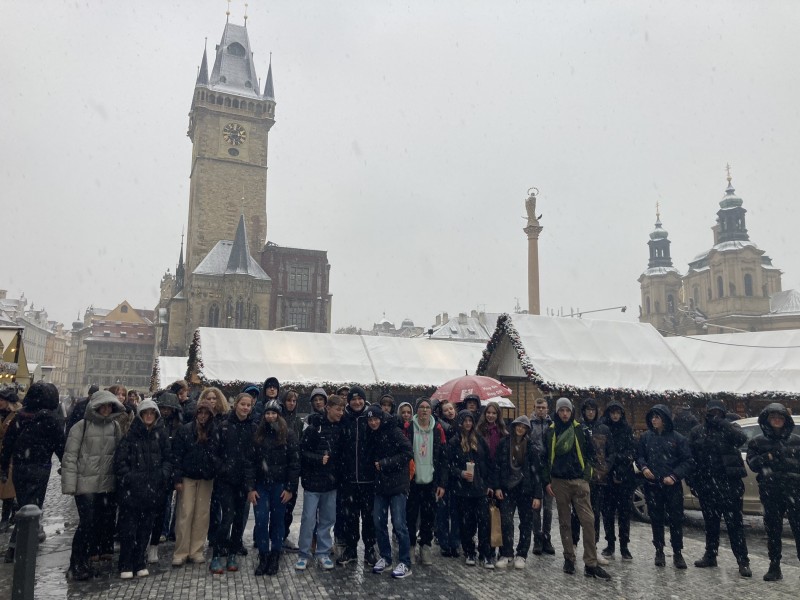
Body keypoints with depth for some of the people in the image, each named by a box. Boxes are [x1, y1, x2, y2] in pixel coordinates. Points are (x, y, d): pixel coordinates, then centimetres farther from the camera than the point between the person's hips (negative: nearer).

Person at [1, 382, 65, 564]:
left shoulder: (19, 416, 4)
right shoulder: (48, 419, -13)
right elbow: (60, 445, -9)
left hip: (19, 468, 6)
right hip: (39, 469, -6)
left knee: (24, 506, 19)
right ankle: (15, 547, -4)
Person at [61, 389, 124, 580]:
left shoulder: (115, 427, 7)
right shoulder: (81, 426, -6)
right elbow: (70, 457, -6)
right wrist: (70, 485, -10)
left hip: (108, 484, 4)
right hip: (86, 483, -4)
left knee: (107, 520, 10)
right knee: (88, 522, -7)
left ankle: (104, 553, 27)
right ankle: (77, 564, 6)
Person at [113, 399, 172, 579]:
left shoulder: (161, 435, 8)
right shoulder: (130, 434, -2)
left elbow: (168, 458, 10)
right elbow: (119, 459, -4)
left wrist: (164, 474, -5)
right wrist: (127, 477, -13)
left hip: (153, 488, 3)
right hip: (131, 489, -3)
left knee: (146, 527, 10)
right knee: (128, 527, 1)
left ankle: (140, 563, 21)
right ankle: (126, 565, 13)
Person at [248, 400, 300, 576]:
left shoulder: (288, 434, -3)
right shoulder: (258, 434, 4)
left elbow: (294, 462, -5)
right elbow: (251, 462, 2)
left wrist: (290, 488, -9)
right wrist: (250, 488, -5)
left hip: (280, 486, -2)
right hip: (261, 485, 2)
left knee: (277, 521, 6)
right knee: (261, 521, -2)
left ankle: (275, 558, 20)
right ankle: (263, 557, 13)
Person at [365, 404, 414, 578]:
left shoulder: (393, 432, -10)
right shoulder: (371, 435, 9)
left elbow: (408, 453, -16)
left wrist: (385, 463, -16)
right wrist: (375, 464, -1)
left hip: (397, 484, -6)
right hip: (380, 485, 6)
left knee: (399, 524, -5)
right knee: (379, 523, 9)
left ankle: (405, 563, 8)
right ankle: (385, 558, 26)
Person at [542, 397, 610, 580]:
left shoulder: (581, 429, 4)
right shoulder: (550, 431, 4)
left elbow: (590, 453, 8)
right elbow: (545, 457, 7)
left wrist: (586, 475, -2)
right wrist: (547, 481, 2)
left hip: (579, 481, -1)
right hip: (559, 482, 1)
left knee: (588, 520, -8)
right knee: (564, 522, 8)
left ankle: (591, 564, -2)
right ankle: (569, 559, 19)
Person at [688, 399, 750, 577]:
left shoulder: (730, 428, 3)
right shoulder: (697, 432, 9)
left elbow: (741, 438, -21)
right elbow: (690, 456, 7)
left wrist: (722, 424, -22)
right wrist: (692, 481, 2)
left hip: (729, 483, -3)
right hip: (706, 484, 3)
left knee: (734, 522, -2)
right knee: (710, 522, 13)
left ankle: (743, 561, 4)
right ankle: (710, 555, 25)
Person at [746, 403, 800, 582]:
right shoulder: (757, 442, 10)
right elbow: (752, 463, -1)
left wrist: (783, 459, -10)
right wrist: (770, 456, -12)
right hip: (770, 492, 1)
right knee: (773, 530, 8)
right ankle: (775, 567, 19)